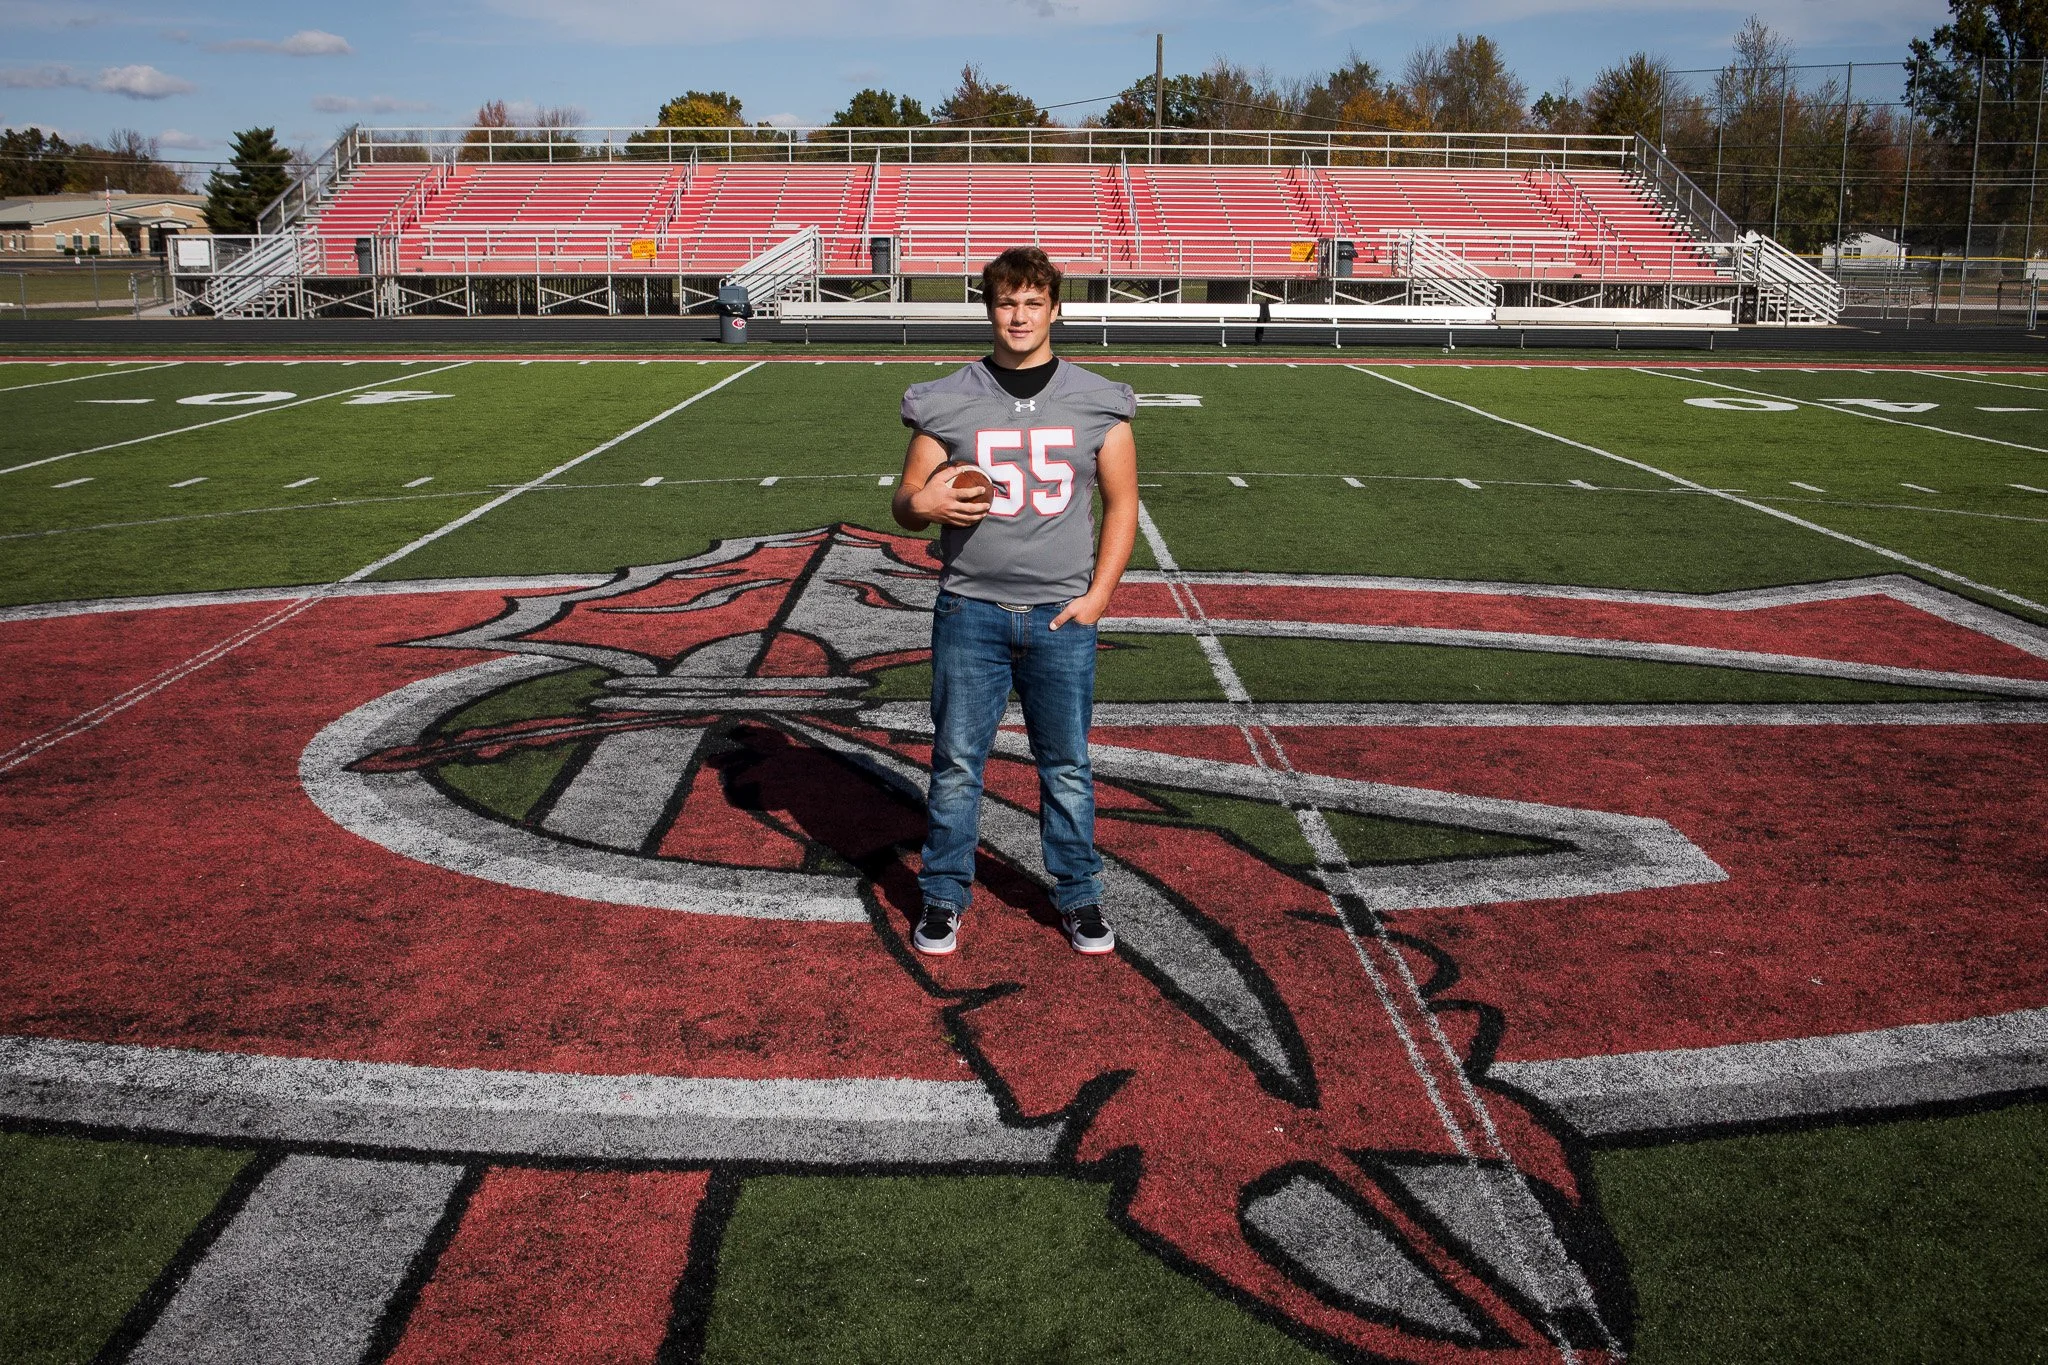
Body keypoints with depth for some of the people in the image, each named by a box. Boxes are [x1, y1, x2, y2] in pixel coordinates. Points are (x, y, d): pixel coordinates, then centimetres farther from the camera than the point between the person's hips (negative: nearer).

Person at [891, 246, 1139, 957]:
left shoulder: (1098, 403, 4)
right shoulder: (946, 402, 3)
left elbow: (1121, 502, 8)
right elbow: (905, 500, 8)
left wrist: (1097, 595, -2)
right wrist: (921, 505, -17)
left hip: (1063, 615, 0)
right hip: (970, 611, 0)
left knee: (1067, 766, 8)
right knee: (956, 762, 6)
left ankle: (1078, 895, 24)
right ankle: (944, 897, 21)